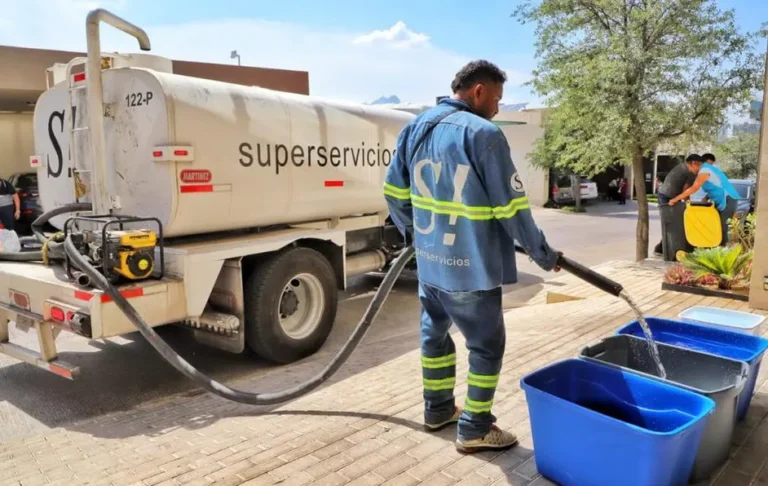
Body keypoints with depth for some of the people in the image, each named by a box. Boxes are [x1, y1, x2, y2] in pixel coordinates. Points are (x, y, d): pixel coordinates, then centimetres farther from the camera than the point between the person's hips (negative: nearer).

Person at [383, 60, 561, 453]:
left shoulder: (415, 127, 6)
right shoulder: (483, 134, -16)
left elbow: (394, 190, 12)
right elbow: (511, 207, -14)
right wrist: (543, 254, -2)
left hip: (428, 260, 7)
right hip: (471, 266, -7)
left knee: (435, 332, 22)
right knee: (487, 344, 10)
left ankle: (438, 409, 37)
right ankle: (474, 429, 19)